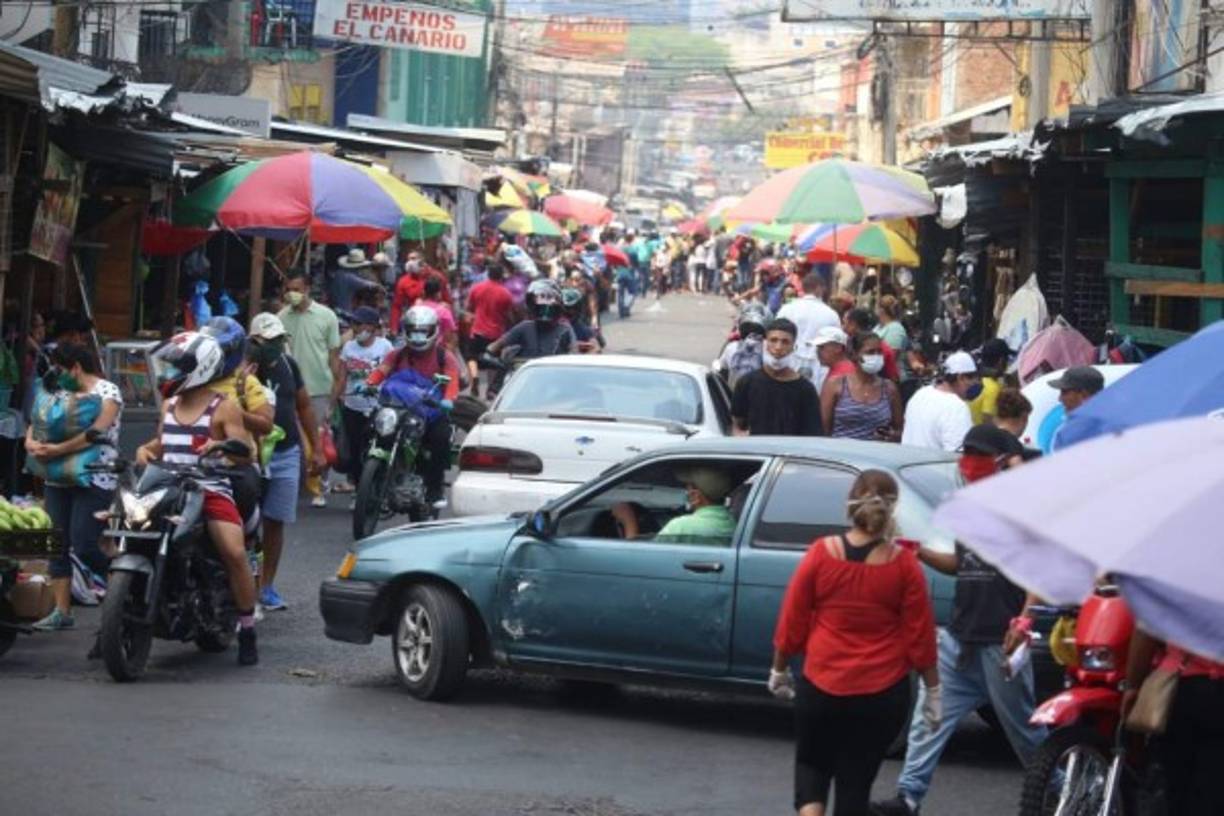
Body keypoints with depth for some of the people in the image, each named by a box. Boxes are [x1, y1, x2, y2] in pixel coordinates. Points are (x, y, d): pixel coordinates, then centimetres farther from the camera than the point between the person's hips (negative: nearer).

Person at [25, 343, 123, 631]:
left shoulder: (106, 391, -5)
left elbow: (97, 432, -18)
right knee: (58, 544, 2)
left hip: (94, 480, -7)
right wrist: (31, 442, -7)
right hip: (59, 479, 7)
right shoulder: (61, 392, 17)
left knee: (83, 546, -13)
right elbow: (39, 420, 17)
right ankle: (61, 611, 5)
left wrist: (56, 450, -21)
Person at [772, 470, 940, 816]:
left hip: (822, 685, 0)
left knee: (812, 764, 20)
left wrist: (779, 670, 14)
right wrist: (932, 690, 8)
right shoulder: (903, 564, -8)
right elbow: (920, 634, -4)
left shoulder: (821, 554, -7)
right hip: (883, 694, 0)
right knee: (856, 779, 10)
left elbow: (791, 621, -1)